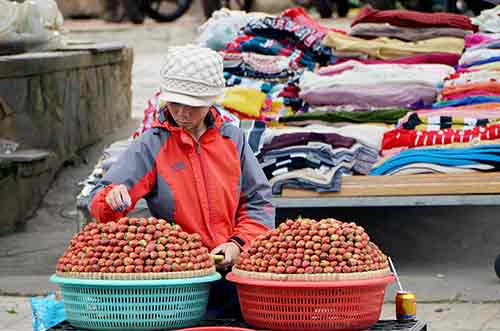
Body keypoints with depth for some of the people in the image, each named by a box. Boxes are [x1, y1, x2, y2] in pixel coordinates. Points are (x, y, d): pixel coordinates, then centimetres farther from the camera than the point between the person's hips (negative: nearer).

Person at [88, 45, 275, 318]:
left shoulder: (233, 139, 12)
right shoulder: (150, 145, 4)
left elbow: (259, 201, 17)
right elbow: (100, 203, -3)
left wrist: (239, 243, 0)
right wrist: (113, 197, -27)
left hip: (231, 267, 2)